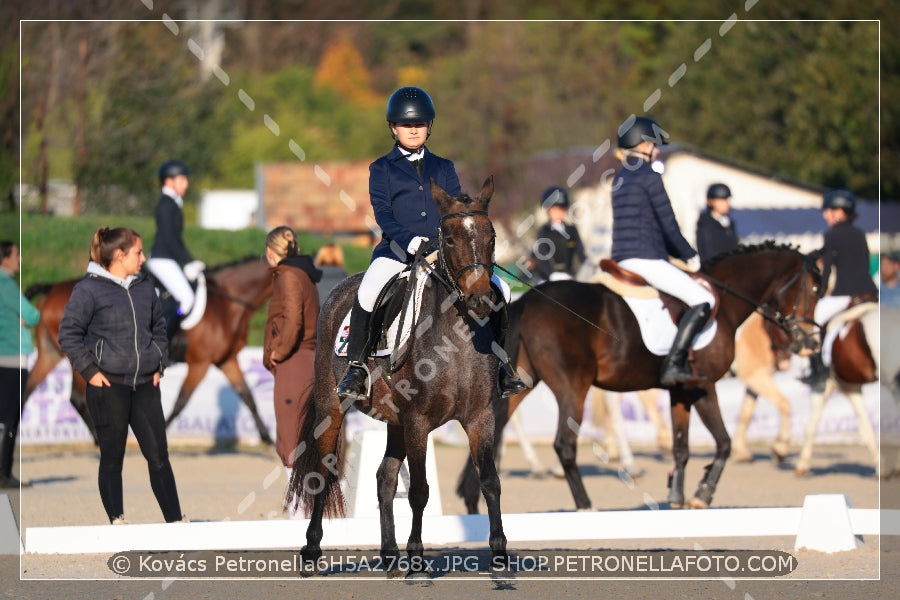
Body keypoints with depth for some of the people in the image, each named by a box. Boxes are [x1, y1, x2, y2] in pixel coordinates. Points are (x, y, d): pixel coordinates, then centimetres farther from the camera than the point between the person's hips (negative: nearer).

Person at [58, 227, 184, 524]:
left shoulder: (144, 287, 9)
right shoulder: (89, 289, -8)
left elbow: (158, 327, 22)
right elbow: (68, 333, -7)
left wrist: (159, 364, 12)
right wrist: (89, 371, -10)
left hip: (145, 386, 5)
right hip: (108, 386, -5)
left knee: (159, 455, 5)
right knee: (112, 459, 4)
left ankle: (176, 521, 8)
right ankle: (117, 522, 11)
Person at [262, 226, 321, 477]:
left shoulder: (289, 277, -12)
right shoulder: (302, 275, 17)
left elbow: (292, 321, -25)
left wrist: (280, 352, -12)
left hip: (293, 366, -10)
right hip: (306, 364, 10)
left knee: (290, 444, -7)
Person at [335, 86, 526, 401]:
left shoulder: (443, 168, 18)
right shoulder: (382, 169, 9)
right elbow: (382, 212, -4)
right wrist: (410, 241, -22)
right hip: (396, 249, -3)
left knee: (499, 289, -12)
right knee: (367, 293, -33)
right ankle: (356, 366, -16)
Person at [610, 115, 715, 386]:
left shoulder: (620, 179, 18)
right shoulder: (650, 177, -9)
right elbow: (669, 225, -8)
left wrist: (682, 254, 19)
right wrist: (690, 256, 7)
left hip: (622, 259, 9)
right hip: (647, 259, -9)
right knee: (702, 301, -9)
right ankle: (674, 364, -19)